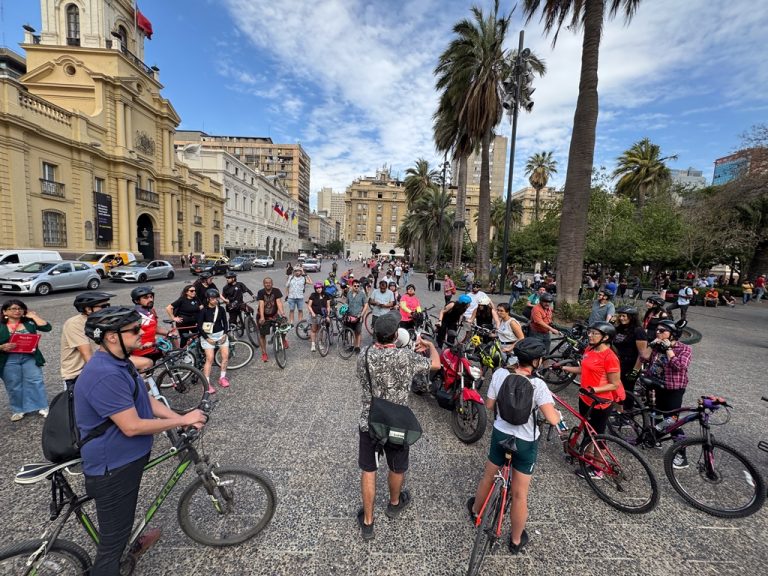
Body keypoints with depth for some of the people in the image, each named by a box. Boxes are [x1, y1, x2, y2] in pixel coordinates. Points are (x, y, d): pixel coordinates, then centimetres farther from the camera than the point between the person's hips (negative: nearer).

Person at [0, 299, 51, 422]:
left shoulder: (29, 322, 3)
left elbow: (47, 327, -11)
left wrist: (33, 315, -5)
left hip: (30, 358, 0)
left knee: (36, 381, 3)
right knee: (13, 386, 9)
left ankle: (43, 407, 13)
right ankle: (18, 410, 25)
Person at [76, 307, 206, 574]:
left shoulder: (119, 362, 2)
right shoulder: (105, 376, -32)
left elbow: (146, 400, 5)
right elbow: (132, 426, -31)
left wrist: (182, 419, -4)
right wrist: (183, 421, -21)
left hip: (126, 458, 10)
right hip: (113, 468, -10)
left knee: (123, 514, 35)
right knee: (112, 540, 9)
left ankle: (129, 542, 59)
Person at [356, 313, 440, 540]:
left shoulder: (364, 355, -13)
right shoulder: (406, 357, -21)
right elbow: (436, 364, -5)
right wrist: (430, 345, 17)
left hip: (368, 424, 2)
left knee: (368, 471, 19)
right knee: (397, 468, 25)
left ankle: (367, 522, 33)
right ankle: (394, 503, 51)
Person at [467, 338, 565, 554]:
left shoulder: (500, 373, -15)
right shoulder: (538, 385, -25)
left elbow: (489, 405, -4)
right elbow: (552, 419, -27)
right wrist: (558, 414, -4)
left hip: (500, 434, 3)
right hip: (526, 443, -3)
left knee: (488, 475, 27)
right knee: (519, 494, 17)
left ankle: (475, 511, 52)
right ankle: (516, 540, 38)